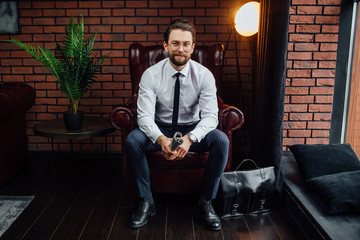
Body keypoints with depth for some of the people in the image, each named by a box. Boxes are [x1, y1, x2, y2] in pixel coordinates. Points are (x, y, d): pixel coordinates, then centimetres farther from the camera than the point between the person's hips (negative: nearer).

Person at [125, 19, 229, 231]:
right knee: (132, 140, -29)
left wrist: (190, 138, -39)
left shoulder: (204, 75, -12)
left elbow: (210, 116, -19)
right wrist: (161, 139, -41)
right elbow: (145, 115, -20)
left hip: (192, 129, 0)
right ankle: (146, 201, -10)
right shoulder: (151, 75, -12)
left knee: (221, 140, -29)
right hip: (160, 129, 0)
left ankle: (206, 203, -11)